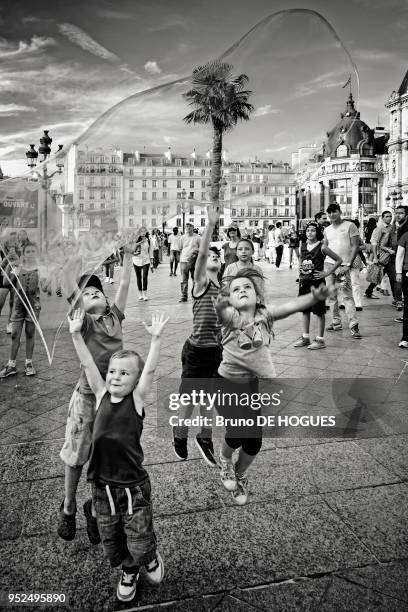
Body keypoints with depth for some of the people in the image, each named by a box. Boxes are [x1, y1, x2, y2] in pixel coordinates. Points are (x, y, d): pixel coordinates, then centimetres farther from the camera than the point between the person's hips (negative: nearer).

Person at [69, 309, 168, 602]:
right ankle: (129, 572, 48)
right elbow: (88, 365, -6)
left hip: (134, 486, -3)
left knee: (140, 546, 7)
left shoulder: (137, 399, -10)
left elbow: (149, 370, -21)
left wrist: (156, 338, -30)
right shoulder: (101, 395, -1)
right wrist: (76, 334, -11)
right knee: (112, 545, 17)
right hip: (102, 486, 4)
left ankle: (150, 558, 42)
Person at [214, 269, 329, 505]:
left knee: (254, 441, 4)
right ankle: (225, 460, 29)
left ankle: (240, 474, 38)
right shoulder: (230, 316, -13)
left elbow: (290, 306, -25)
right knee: (237, 434, -11)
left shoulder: (264, 314, -9)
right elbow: (218, 305, -34)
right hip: (230, 384, -3)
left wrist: (315, 297, -39)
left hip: (260, 384, 3)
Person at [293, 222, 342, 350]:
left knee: (319, 311, 2)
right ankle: (305, 337, 23)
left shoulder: (322, 247, -9)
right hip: (304, 281, 6)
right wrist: (300, 269, 12)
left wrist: (327, 273, -10)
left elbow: (338, 260, -7)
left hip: (317, 282, -6)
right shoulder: (303, 246, 7)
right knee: (305, 310, 12)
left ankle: (320, 340, 10)